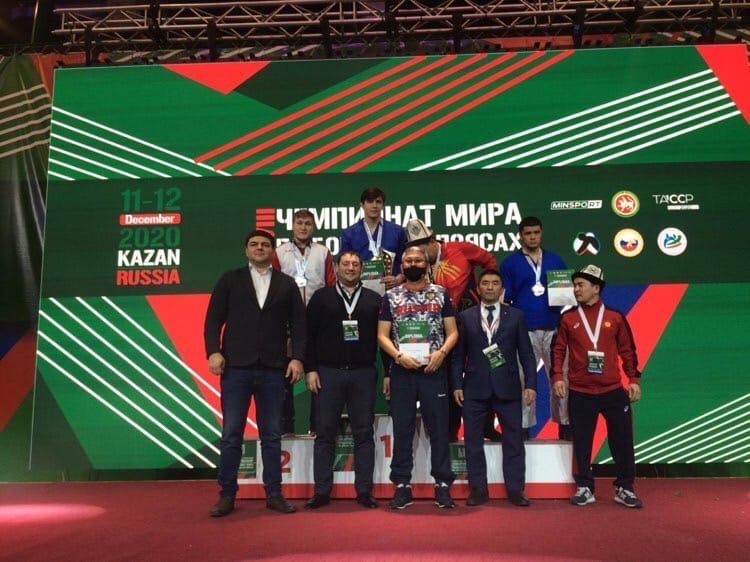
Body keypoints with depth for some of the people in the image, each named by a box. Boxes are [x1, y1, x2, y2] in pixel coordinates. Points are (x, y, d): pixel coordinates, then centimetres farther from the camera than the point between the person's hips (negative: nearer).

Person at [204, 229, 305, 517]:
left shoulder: (287, 284, 12)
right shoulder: (229, 280, 10)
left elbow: (298, 324, 7)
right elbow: (213, 320, 4)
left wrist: (297, 357, -4)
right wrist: (213, 351, -10)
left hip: (273, 369, 1)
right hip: (236, 366, -1)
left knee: (271, 435, 6)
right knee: (231, 435, 3)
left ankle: (274, 493, 15)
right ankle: (227, 494, 13)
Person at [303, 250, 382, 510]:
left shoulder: (374, 299, 9)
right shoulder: (321, 297, 7)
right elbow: (310, 335, 3)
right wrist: (310, 369, -4)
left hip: (363, 374, 1)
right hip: (328, 372, 0)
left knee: (364, 433, 4)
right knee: (325, 433, 3)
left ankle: (364, 490, 13)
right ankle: (322, 491, 12)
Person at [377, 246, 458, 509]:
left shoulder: (440, 293, 5)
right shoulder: (391, 296, 6)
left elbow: (452, 332, 5)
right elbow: (382, 335, 4)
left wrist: (441, 353, -13)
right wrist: (399, 356, -12)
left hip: (434, 370, 0)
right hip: (401, 371, 1)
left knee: (439, 428, 4)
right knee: (402, 430, 6)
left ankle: (442, 484, 15)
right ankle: (402, 485, 15)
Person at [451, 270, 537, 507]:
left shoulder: (516, 316, 7)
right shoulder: (465, 317, 7)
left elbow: (526, 353, 5)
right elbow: (458, 354, 5)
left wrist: (530, 384, -2)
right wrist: (457, 384, -2)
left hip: (507, 387, 0)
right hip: (474, 388, 0)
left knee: (513, 440, 4)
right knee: (473, 441, 5)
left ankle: (515, 489, 15)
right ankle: (478, 489, 17)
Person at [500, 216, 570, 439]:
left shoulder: (555, 260, 11)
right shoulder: (510, 263, 5)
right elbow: (505, 299, 4)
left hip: (553, 328, 2)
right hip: (524, 330, -2)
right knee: (524, 378, 3)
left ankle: (565, 424, 15)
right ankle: (523, 427, 12)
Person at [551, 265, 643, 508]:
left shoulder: (615, 317, 3)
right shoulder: (568, 318, 3)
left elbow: (627, 350, 8)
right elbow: (558, 350, 5)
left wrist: (634, 379, 3)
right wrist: (557, 376, -6)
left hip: (614, 391, 0)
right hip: (580, 393, 0)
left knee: (622, 440, 7)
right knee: (582, 443, 7)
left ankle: (625, 488, 22)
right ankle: (584, 489, 19)